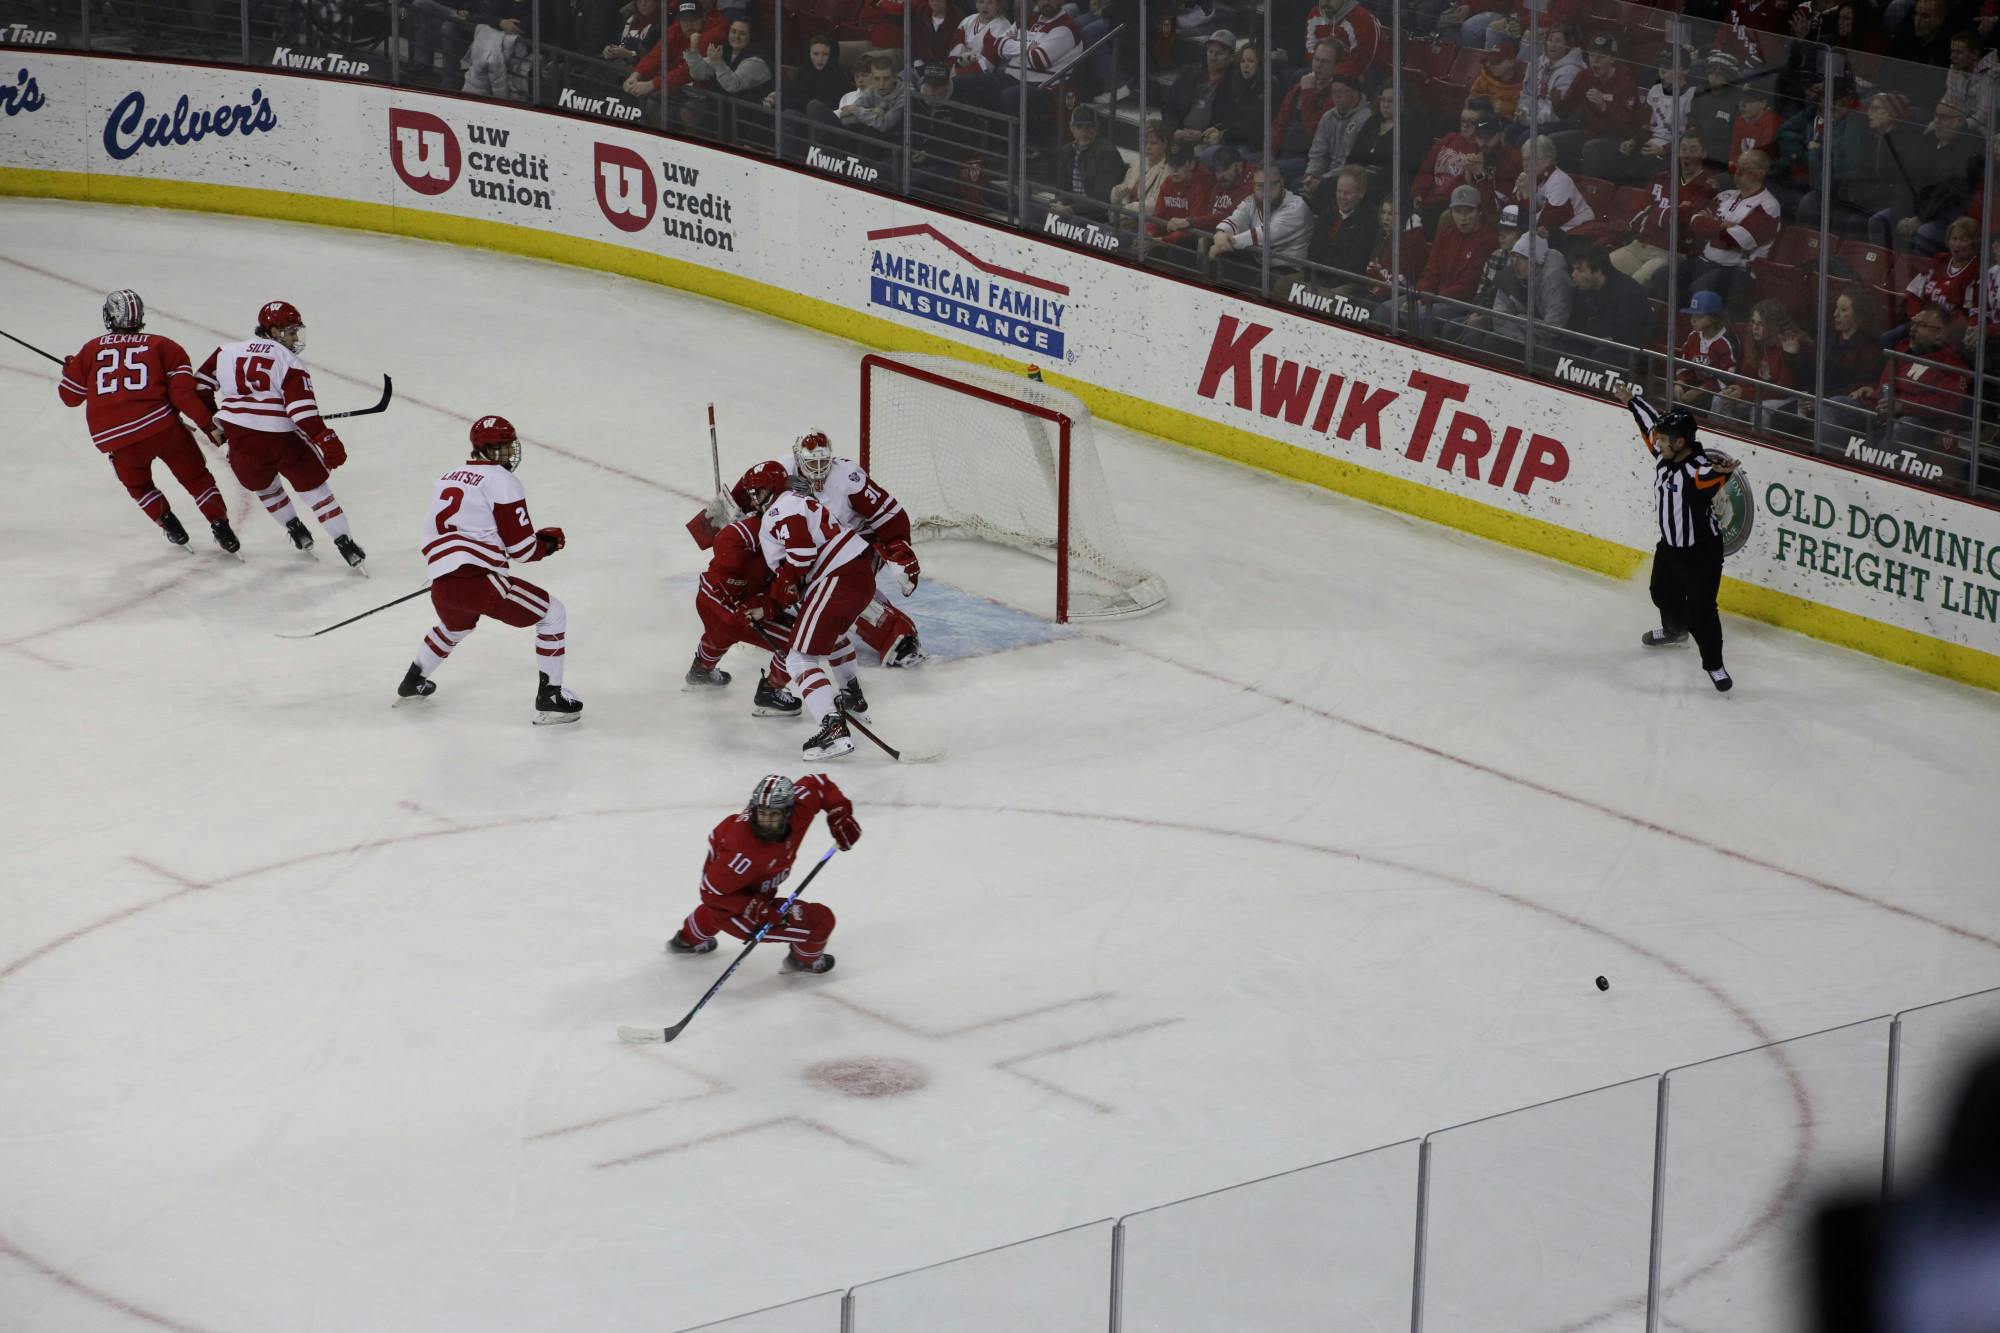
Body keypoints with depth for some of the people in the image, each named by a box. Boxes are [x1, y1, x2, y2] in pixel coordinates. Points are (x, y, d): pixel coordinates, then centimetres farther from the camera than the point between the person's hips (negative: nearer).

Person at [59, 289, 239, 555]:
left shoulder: (91, 349, 12)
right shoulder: (163, 345, 8)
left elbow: (70, 395, 22)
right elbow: (182, 392, -4)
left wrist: (69, 369, 42)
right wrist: (208, 424, -3)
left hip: (116, 438, 1)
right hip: (162, 427, -1)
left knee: (138, 486, 28)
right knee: (195, 477, 13)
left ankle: (169, 524, 18)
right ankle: (220, 526, 4)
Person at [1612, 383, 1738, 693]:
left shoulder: (1698, 468, -32)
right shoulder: (1663, 454, -8)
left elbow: (1712, 475, -55)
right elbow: (1651, 422, 10)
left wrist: (1722, 469, -78)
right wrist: (1633, 401, 23)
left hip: (1701, 551, -9)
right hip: (1669, 545, 9)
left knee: (1700, 610, -8)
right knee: (1663, 591, 30)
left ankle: (1714, 664, 7)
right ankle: (1675, 629, 59)